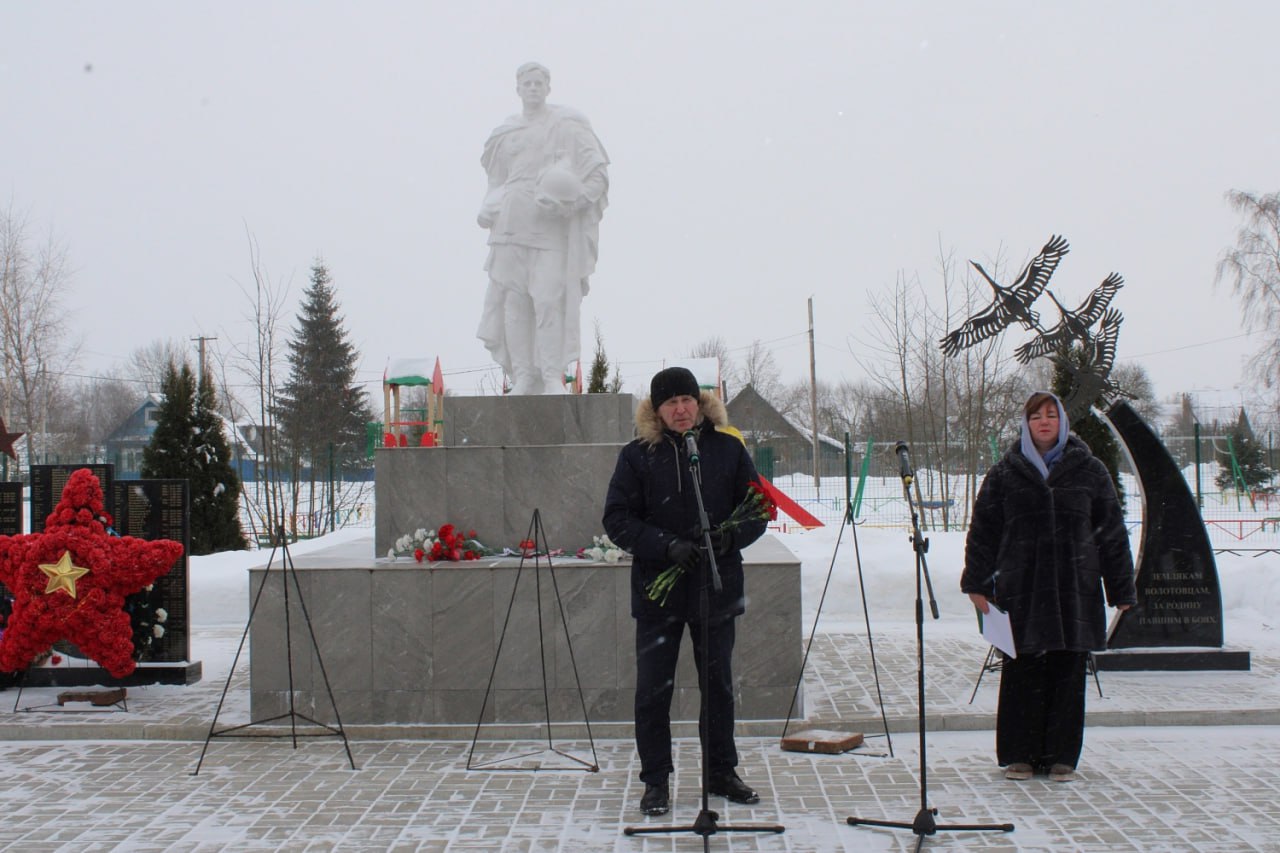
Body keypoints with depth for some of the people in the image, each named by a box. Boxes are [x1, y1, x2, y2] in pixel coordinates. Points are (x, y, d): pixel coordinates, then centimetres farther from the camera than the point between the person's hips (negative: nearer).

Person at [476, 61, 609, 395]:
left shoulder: (566, 125, 3)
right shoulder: (506, 133, 18)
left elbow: (597, 170, -3)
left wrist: (573, 200, -18)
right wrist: (490, 208, 11)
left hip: (551, 227, -5)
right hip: (511, 226, 5)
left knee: (549, 298, -11)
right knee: (513, 299, 0)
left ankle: (553, 377, -8)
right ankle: (523, 375, 4)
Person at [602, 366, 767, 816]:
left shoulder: (728, 448, 1)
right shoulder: (638, 454, -3)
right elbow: (617, 519, -5)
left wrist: (729, 537, -15)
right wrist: (667, 545, -19)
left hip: (717, 589, 2)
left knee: (718, 686, 13)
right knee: (653, 690, 3)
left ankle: (721, 773, 29)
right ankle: (656, 781, 16)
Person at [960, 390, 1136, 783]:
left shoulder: (1088, 470, 7)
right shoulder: (1005, 473, 6)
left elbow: (1112, 532, 9)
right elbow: (983, 531, 8)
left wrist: (1121, 588, 6)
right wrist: (977, 583, 1)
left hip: (1075, 589, 1)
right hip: (1020, 591, 0)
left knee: (1068, 674, 4)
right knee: (1021, 674, 1)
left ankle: (1061, 756, 14)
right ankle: (1018, 754, 12)